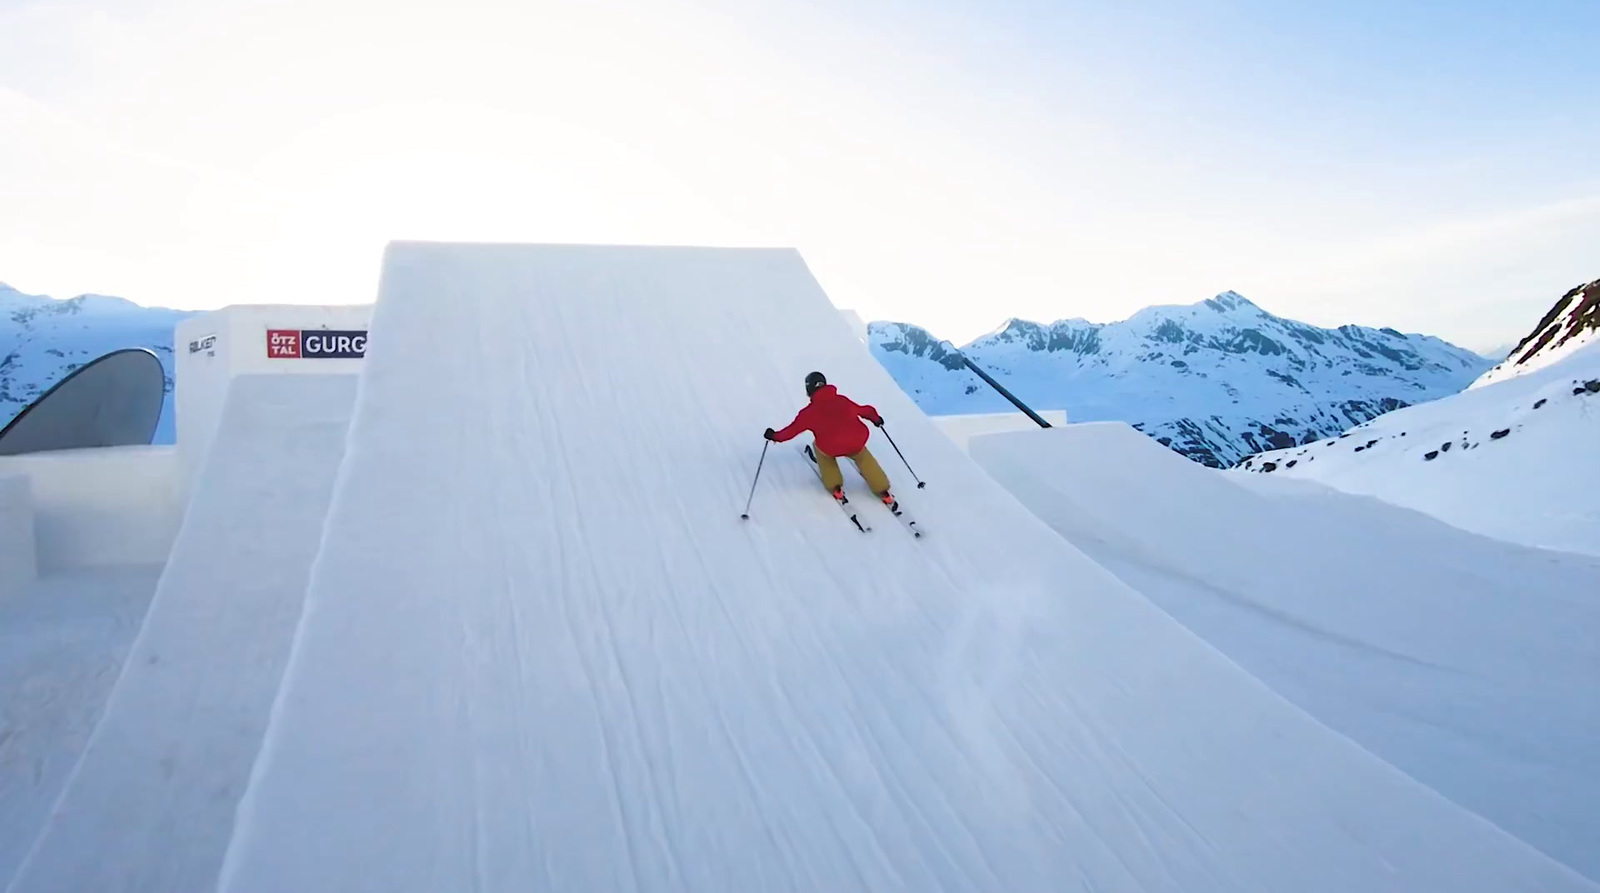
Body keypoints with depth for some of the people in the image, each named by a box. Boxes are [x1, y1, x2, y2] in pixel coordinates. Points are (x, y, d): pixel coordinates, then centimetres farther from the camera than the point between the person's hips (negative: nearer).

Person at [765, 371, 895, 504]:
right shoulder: (843, 400, 14)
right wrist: (876, 419, 45)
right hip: (856, 443, 3)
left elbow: (792, 430, 11)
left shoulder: (809, 412, 5)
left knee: (820, 447, 31)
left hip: (831, 448, -3)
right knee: (862, 457, 33)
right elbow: (863, 410, 25)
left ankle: (835, 488, 28)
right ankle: (883, 491, 31)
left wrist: (774, 436, 27)